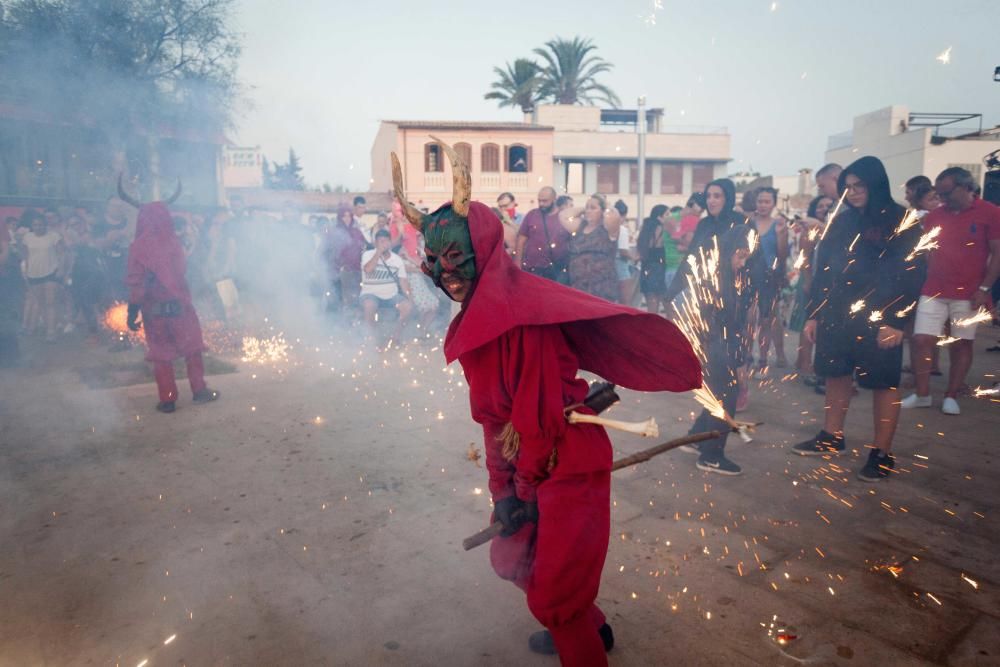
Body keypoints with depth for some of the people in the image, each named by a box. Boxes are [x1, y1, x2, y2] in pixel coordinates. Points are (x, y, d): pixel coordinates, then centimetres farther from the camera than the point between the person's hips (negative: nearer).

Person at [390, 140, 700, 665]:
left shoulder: (523, 311, -25)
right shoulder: (473, 321, 3)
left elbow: (539, 406, -23)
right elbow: (492, 410, 6)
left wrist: (526, 490, -12)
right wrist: (501, 486, 5)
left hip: (566, 464, -9)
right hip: (525, 463, 10)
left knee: (553, 585, 4)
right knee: (511, 557, 23)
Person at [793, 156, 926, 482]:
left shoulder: (902, 222, -4)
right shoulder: (843, 221, 9)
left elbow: (912, 274, -9)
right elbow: (823, 268, 10)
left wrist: (897, 321, -15)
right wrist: (814, 314, 7)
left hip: (878, 319, -5)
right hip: (837, 316, 5)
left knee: (883, 384, 3)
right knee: (836, 376, 12)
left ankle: (882, 454, 12)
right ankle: (832, 437, 27)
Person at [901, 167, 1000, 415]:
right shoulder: (933, 216, 8)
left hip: (968, 294, -3)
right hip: (933, 292, 3)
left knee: (961, 344, 5)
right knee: (921, 340, -3)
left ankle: (951, 397, 14)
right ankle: (922, 394, 7)